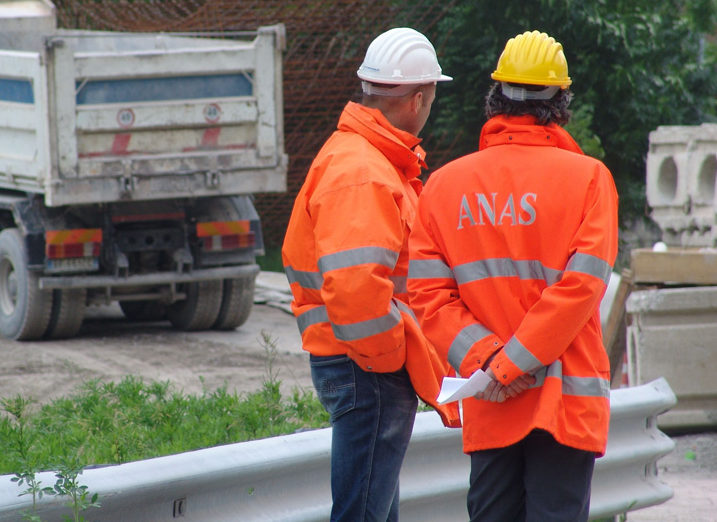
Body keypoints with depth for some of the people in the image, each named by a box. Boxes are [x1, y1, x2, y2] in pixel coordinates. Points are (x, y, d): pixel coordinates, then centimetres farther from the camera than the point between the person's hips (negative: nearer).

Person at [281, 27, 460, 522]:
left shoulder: (346, 155, 17)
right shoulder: (363, 174, -18)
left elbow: (298, 257, 24)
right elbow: (356, 286, -29)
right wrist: (389, 355, -15)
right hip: (369, 370, -11)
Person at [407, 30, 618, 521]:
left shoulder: (445, 183, 4)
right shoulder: (587, 176, -5)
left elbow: (428, 292, -3)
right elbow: (582, 284, -13)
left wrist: (485, 359, -9)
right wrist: (513, 364, -12)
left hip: (488, 408, 3)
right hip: (566, 403, -3)